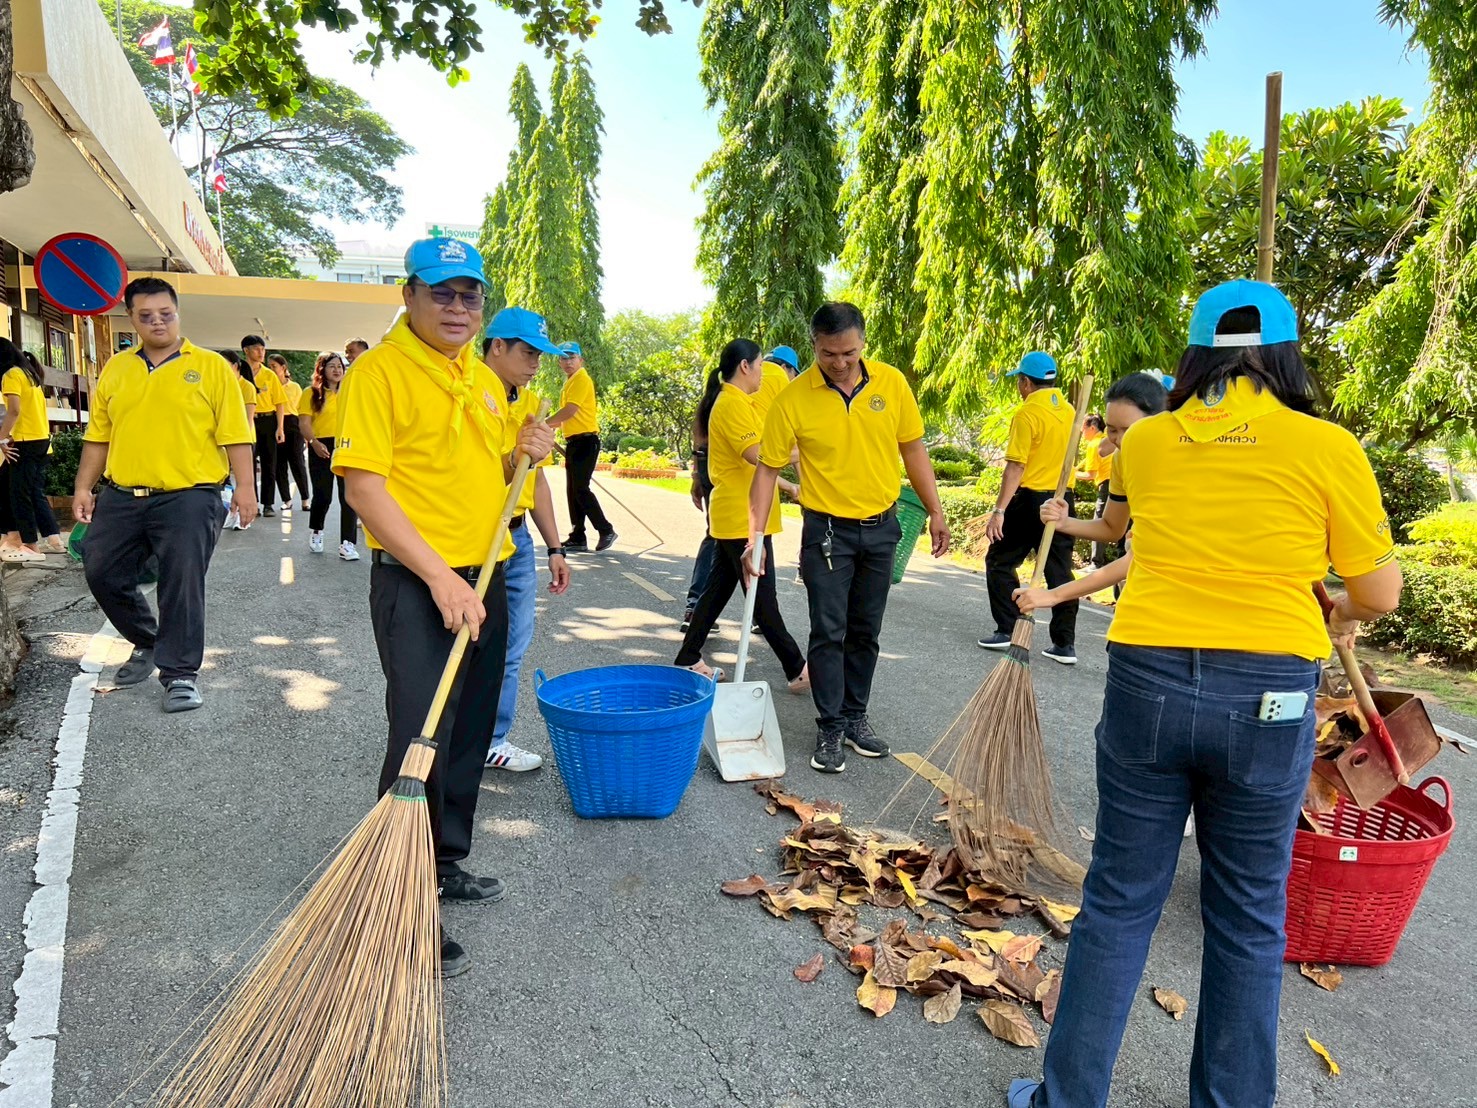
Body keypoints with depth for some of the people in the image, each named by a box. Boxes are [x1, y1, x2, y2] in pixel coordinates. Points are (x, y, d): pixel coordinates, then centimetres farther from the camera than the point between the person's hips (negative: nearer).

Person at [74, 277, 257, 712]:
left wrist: (245, 486, -11)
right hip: (120, 497, 5)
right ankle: (147, 643, 32)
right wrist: (84, 487, 10)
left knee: (182, 585, -5)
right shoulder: (115, 369, 12)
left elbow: (234, 434, -4)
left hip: (188, 497, -5)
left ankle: (180, 672, 7)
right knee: (102, 572, 9)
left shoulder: (211, 366, 0)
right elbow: (98, 435, 15)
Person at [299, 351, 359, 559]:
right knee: (322, 496, 3)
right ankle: (315, 531, 32)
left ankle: (347, 544, -6)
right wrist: (314, 442, -20)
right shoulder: (311, 393, 4)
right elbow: (304, 423, -4)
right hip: (322, 449, -2)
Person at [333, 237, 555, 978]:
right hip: (415, 585, -8)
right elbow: (364, 485, -18)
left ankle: (446, 863, 33)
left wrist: (522, 456, 2)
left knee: (470, 737, 16)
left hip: (484, 581, 8)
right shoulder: (380, 370, -10)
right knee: (419, 742, -5)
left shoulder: (484, 380, 14)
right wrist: (439, 576, -24)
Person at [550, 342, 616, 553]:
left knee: (580, 489, -11)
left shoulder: (581, 379, -10)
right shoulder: (569, 383, 18)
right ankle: (577, 538, 14)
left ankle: (606, 531, -3)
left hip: (585, 441, -10)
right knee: (572, 491, 9)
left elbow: (570, 411, -21)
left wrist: (544, 423, -14)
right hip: (573, 442, 10)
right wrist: (550, 427, 12)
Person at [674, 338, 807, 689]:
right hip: (743, 518, -11)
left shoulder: (737, 402, 18)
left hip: (735, 516, 11)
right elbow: (756, 453, -27)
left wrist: (787, 486, 23)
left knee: (718, 588, 15)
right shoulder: (733, 403, -15)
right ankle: (797, 671, 5)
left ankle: (689, 659, 22)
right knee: (763, 599, -3)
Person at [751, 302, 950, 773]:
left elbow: (913, 449, 6)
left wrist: (935, 513, 6)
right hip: (827, 530, -3)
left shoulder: (891, 382, -5)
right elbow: (768, 468, -7)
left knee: (866, 631, 13)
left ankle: (855, 716, 28)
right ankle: (830, 728, 12)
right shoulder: (793, 398, -13)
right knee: (829, 632, -2)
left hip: (881, 527, 3)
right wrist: (755, 535, -13)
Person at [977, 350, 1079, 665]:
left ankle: (1007, 629, 6)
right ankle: (1065, 643, 10)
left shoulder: (1027, 413, -14)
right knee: (1060, 570, 9)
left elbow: (1016, 466, -19)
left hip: (1030, 499, -7)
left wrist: (999, 510, -19)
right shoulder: (1070, 411, 8)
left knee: (1000, 562, 9)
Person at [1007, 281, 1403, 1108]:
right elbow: (1380, 592, 3)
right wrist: (1345, 616, 25)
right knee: (1248, 918, 15)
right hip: (1269, 698, -1)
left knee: (1119, 900, 13)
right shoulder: (1328, 447, -3)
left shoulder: (1145, 443, 4)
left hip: (1148, 683, 1)